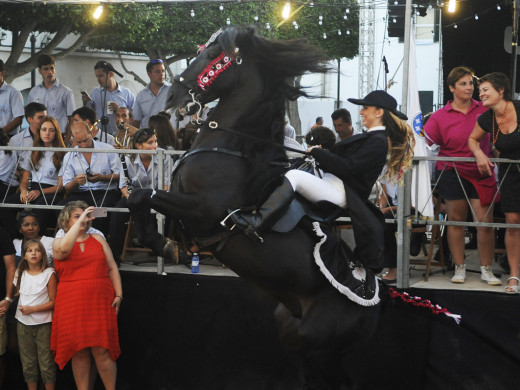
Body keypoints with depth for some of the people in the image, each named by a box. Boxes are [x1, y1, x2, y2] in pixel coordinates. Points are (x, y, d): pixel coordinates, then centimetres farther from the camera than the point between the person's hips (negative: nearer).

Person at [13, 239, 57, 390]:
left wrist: (32, 309, -16)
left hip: (43, 324, -4)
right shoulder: (20, 274, 7)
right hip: (23, 323, 4)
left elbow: (53, 302, -9)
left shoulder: (49, 274, -7)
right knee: (28, 363, 10)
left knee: (46, 363, -1)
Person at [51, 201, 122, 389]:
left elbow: (112, 269, 13)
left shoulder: (98, 240, 15)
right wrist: (79, 221, -15)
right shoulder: (58, 243, 8)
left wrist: (118, 295, 2)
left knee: (102, 351, -7)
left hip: (101, 303, 1)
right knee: (79, 352, 0)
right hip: (73, 306, -1)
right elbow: (64, 249, -18)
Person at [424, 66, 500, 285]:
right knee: (456, 220, 5)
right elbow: (424, 141, -3)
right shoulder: (441, 117, -1)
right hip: (452, 173, -1)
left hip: (481, 173, 1)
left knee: (485, 221, -4)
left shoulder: (484, 110, 3)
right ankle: (459, 269, 15)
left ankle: (486, 270, 8)